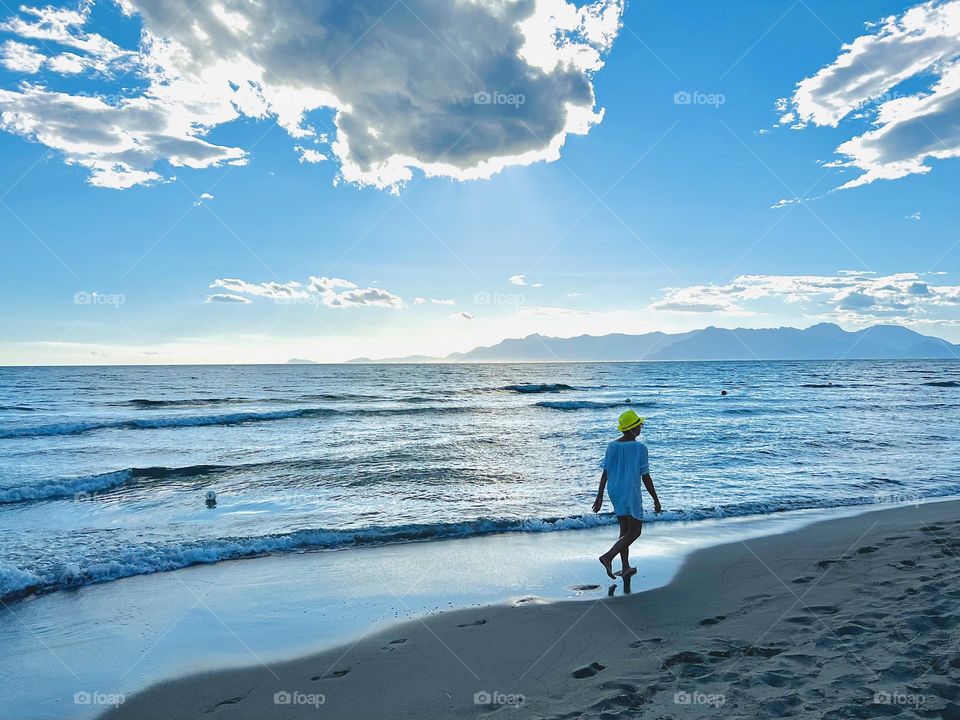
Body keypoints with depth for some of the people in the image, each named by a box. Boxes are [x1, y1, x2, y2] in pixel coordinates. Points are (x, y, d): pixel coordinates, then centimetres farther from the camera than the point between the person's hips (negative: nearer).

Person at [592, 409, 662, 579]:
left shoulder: (612, 446, 1)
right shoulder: (639, 448, -15)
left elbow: (605, 473, 2)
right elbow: (646, 477, -12)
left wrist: (600, 496, 7)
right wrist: (656, 500, -3)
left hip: (615, 493, 6)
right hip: (631, 493, -6)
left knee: (625, 529, 17)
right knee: (635, 531, 4)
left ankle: (625, 568, 21)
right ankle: (608, 556, -12)